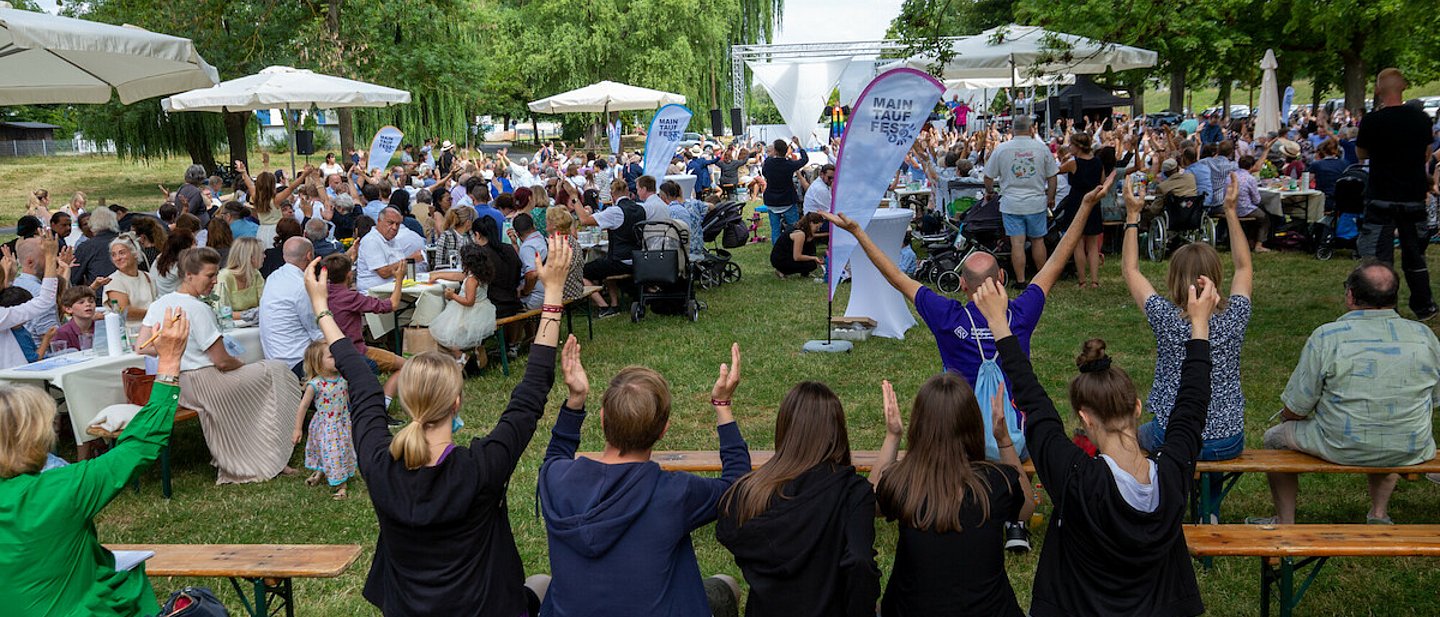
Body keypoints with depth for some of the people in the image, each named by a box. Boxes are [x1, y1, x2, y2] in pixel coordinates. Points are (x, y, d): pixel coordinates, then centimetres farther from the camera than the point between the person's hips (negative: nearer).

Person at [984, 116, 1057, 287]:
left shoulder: (1001, 149, -4)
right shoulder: (1042, 148, -2)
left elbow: (988, 177, 2)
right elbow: (1052, 177, 4)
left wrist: (989, 192, 21)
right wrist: (1051, 198, 18)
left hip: (1011, 204, -1)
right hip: (1036, 202, 1)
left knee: (1017, 243, 1)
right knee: (1038, 240, 13)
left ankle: (1020, 281, 4)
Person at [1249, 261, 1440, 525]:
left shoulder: (1327, 337, -14)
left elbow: (1295, 410, -10)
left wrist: (1287, 415, 13)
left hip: (1344, 449, -4)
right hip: (1411, 452, 5)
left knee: (1275, 437, 21)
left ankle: (1285, 523, 27)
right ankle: (1379, 514, 36)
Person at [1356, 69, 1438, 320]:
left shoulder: (1372, 121, -15)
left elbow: (1361, 153, 1)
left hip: (1381, 198, -4)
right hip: (1414, 197, 5)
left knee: (1378, 256, 0)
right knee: (1414, 255, 18)